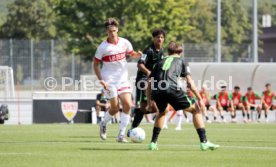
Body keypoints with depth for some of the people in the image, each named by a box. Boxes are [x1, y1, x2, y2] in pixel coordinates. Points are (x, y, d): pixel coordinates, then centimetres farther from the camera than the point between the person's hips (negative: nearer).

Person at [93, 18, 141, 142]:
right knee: (115, 108, -5)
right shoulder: (103, 47, -9)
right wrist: (101, 80, -11)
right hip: (109, 80, -3)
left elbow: (132, 54, 15)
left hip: (123, 79, 3)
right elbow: (95, 64, -2)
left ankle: (121, 134, -3)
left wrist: (138, 55, -10)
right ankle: (103, 124, 26)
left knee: (127, 105, -10)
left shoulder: (124, 43, -1)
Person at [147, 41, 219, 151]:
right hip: (172, 89, -4)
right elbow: (189, 82, 11)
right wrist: (200, 99, 12)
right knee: (196, 110, 13)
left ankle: (153, 142, 26)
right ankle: (204, 142, 3)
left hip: (156, 92, 4)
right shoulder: (181, 62, 23)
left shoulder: (160, 63, 32)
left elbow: (149, 85, 29)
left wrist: (149, 103, 35)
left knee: (162, 112, 35)